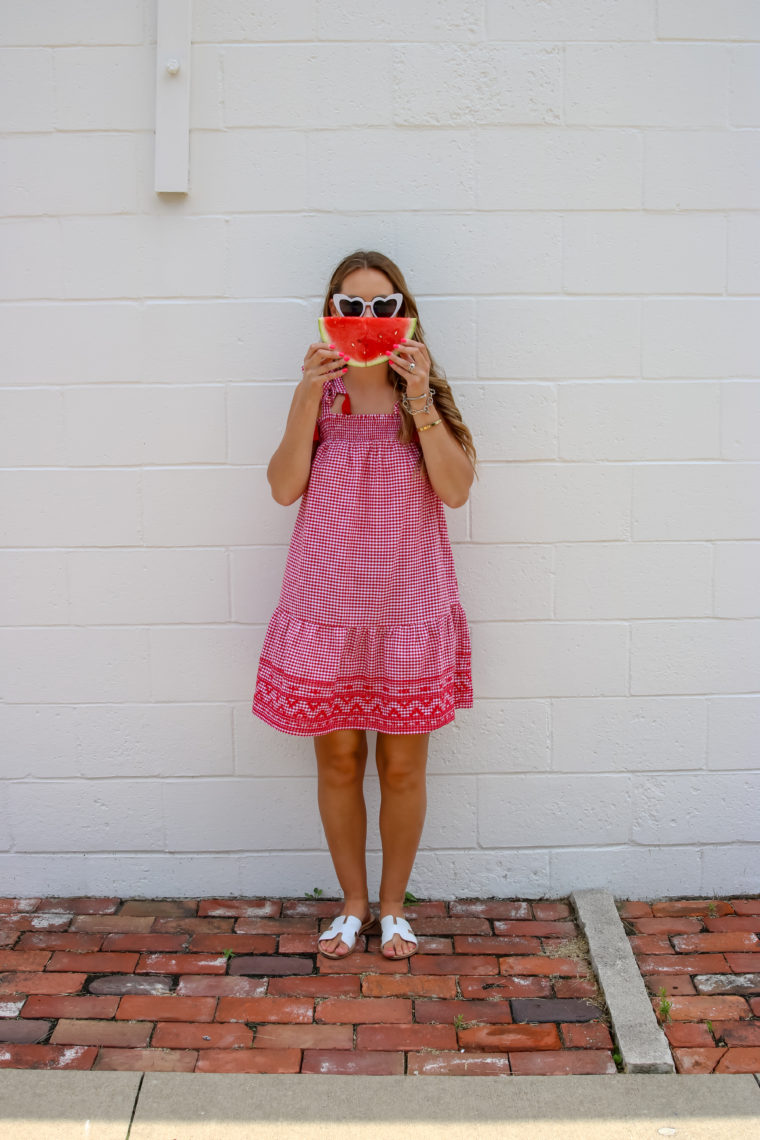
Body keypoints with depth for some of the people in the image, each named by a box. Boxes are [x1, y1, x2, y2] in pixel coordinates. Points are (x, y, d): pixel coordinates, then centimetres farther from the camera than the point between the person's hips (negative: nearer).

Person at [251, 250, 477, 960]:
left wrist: (419, 397, -20)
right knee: (338, 761, 9)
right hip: (328, 600, 1)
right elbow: (284, 487, -9)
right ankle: (353, 903, 29)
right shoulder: (319, 393, 3)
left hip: (410, 601, 0)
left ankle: (392, 905, 27)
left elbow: (456, 489, -12)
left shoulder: (426, 393, 2)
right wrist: (308, 396, -17)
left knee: (402, 767, 7)